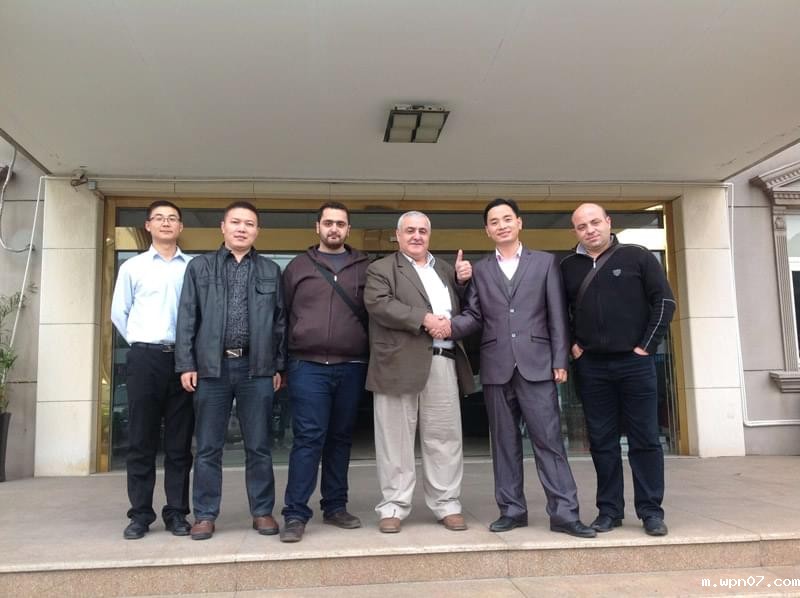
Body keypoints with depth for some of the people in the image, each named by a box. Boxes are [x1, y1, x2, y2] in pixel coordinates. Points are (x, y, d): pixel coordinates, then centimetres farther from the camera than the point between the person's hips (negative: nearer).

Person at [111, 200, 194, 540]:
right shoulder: (132, 267, 9)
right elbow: (119, 313, 12)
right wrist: (142, 345, 8)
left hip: (182, 358, 0)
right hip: (144, 358, 1)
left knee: (179, 442, 5)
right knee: (141, 440, 4)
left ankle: (177, 513, 13)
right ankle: (140, 514, 13)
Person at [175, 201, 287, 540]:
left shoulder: (270, 271, 11)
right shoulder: (199, 267, 9)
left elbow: (279, 322, 10)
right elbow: (187, 318, 4)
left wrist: (279, 366, 5)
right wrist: (186, 364, -3)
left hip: (256, 367, 1)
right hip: (211, 366, 0)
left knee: (258, 446, 7)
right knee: (208, 447, 7)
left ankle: (262, 511, 18)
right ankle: (205, 514, 18)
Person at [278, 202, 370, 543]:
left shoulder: (364, 268, 10)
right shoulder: (298, 266, 8)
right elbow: (284, 316, 8)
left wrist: (372, 359, 1)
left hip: (351, 367, 2)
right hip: (308, 366, -2)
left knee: (341, 438, 10)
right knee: (308, 439, -5)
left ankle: (335, 507, 21)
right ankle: (296, 514, 3)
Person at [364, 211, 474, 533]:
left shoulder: (445, 269, 22)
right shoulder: (381, 269, 6)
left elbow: (463, 308, 23)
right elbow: (379, 304, -12)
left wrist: (463, 281, 5)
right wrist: (424, 319, -18)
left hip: (443, 362, 4)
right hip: (400, 363, -4)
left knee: (445, 437, 6)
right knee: (396, 439, 3)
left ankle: (448, 505, 16)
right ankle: (393, 507, 12)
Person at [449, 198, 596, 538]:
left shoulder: (545, 262, 9)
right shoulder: (479, 270, 14)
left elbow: (557, 315, 4)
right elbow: (474, 316, 7)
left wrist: (560, 360, -3)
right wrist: (450, 326, -14)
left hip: (537, 365, -2)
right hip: (496, 367, 2)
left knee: (549, 439, -3)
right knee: (504, 442, 7)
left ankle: (563, 512, 4)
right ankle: (512, 509, 16)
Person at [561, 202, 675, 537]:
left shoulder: (637, 257, 0)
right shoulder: (568, 267, 7)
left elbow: (664, 301, -1)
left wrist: (647, 345, -6)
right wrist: (571, 345, 5)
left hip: (635, 362, -2)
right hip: (591, 366, 2)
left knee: (645, 439, 3)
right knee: (602, 441, 7)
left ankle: (651, 511, 14)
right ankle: (609, 510, 17)